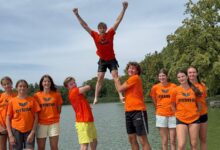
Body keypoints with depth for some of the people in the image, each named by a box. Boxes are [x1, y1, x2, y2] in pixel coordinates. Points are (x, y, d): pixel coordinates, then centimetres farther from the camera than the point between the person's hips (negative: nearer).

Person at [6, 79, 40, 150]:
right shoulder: (12, 101, 2)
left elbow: (36, 117, 1)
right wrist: (10, 135, -4)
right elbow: (8, 119, 2)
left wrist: (32, 132, -7)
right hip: (16, 130, 0)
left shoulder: (32, 100, 1)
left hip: (29, 131, 0)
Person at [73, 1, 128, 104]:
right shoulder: (95, 36, -10)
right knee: (99, 79, -1)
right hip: (102, 60, 1)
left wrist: (124, 9, -22)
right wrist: (77, 15, -12)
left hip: (112, 60, -1)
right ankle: (95, 98, 1)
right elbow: (84, 25, -8)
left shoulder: (110, 34, -13)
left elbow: (118, 21, -16)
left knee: (115, 76, -11)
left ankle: (120, 95, -16)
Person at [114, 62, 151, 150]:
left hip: (138, 111, -9)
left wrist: (117, 80, 9)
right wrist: (117, 80, 7)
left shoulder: (135, 78, -8)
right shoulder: (130, 80, 19)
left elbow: (120, 89, -6)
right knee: (131, 138, 12)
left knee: (143, 140, -8)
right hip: (128, 111, 9)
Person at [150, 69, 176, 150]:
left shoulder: (173, 86, -3)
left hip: (173, 115, 0)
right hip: (161, 115, 1)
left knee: (172, 141, 4)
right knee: (164, 141, 5)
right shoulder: (155, 87, 0)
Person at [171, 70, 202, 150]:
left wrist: (196, 113, 12)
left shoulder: (194, 89, 2)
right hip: (181, 120, -2)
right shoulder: (175, 90, -2)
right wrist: (178, 114, 8)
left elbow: (198, 103, 14)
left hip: (194, 119, 2)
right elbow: (173, 105, 9)